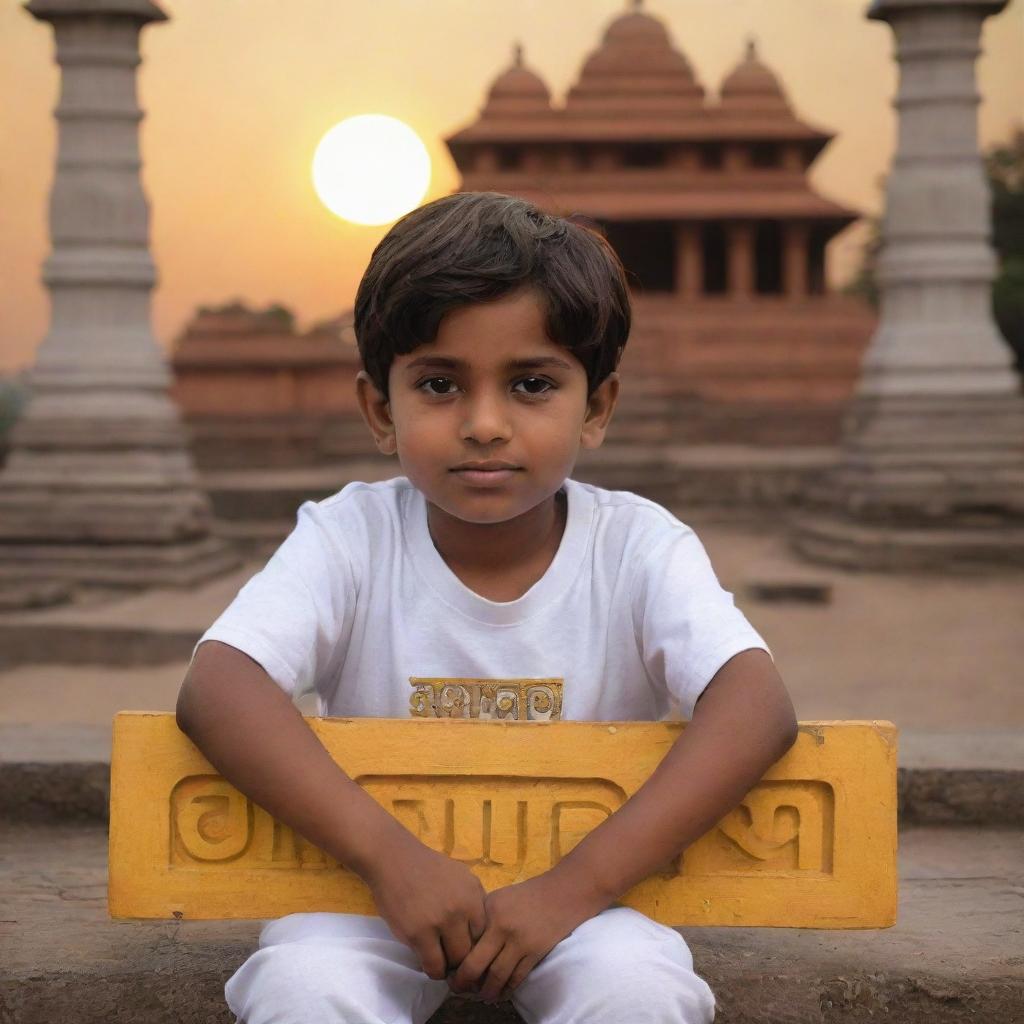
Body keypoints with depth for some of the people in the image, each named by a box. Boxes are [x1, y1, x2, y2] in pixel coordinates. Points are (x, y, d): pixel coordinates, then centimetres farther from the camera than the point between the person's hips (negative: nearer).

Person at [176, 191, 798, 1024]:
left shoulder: (637, 546, -12)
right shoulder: (350, 539, -12)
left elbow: (757, 707, -25)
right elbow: (216, 687, -24)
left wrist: (575, 887, -34)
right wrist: (390, 855, -36)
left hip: (585, 888, 0)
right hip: (372, 889, 0)